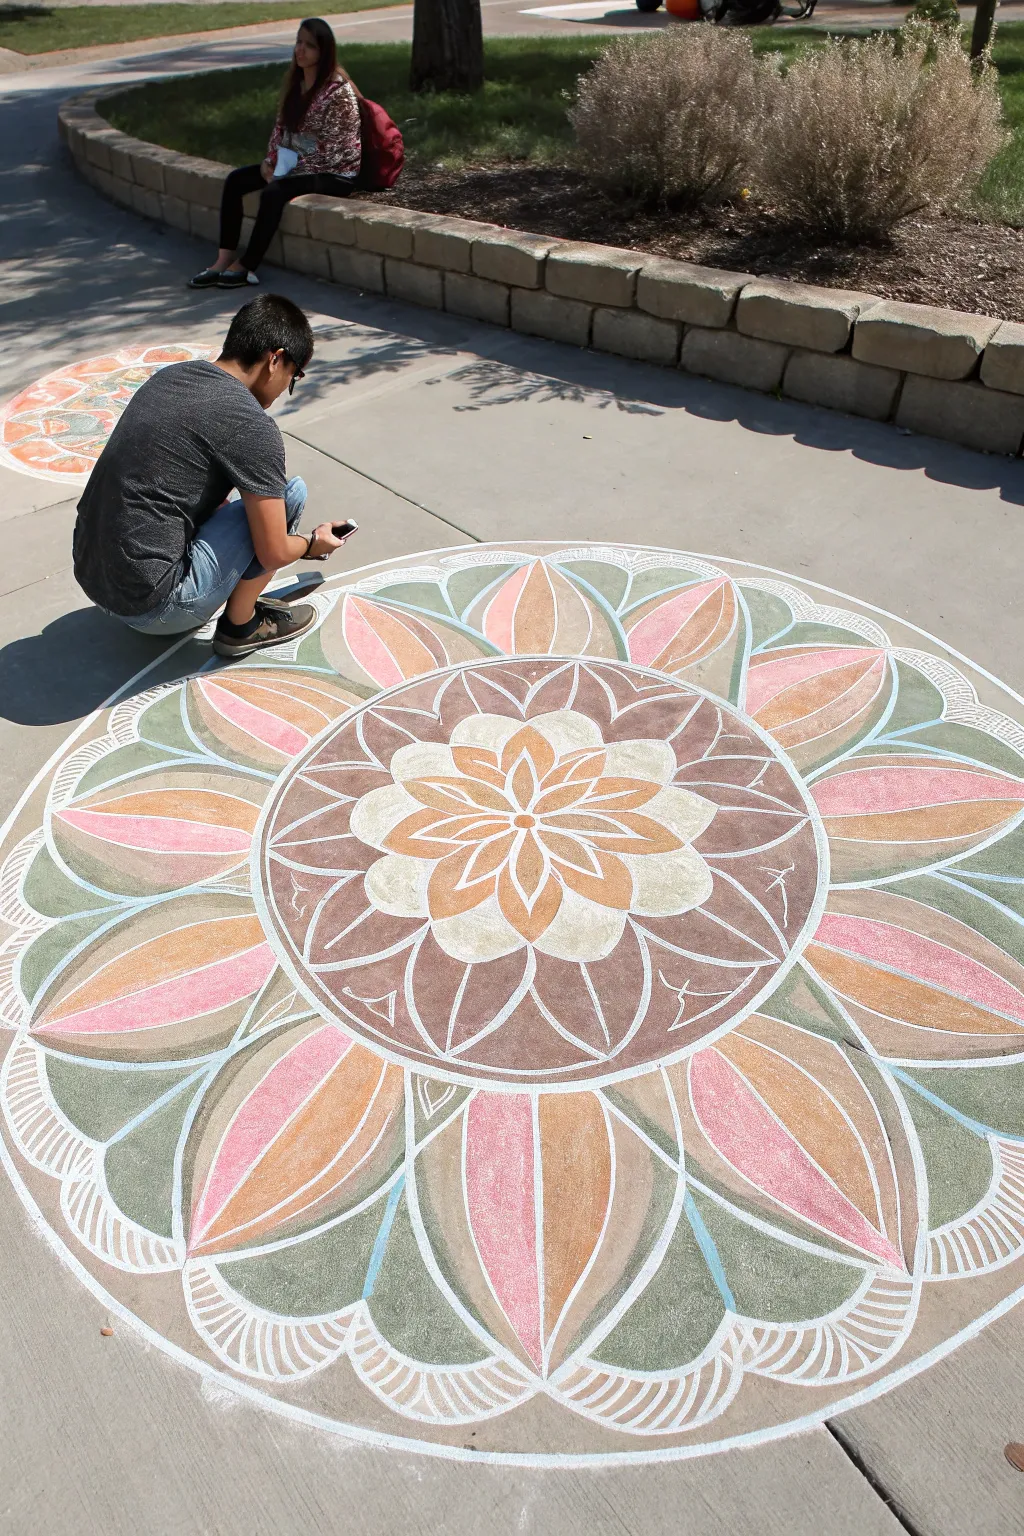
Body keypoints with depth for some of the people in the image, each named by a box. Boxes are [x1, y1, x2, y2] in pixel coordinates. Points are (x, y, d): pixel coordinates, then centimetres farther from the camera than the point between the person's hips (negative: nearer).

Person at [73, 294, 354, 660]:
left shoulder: (170, 375, 10)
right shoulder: (252, 426, -14)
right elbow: (272, 554, -10)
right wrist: (312, 543, 12)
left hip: (89, 572, 8)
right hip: (148, 602, -8)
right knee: (291, 493, -3)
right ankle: (240, 626, 9)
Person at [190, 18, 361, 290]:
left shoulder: (338, 92, -18)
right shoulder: (295, 80, 6)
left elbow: (330, 149, -20)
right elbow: (281, 126, 13)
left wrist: (289, 173, -17)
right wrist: (270, 162, -4)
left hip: (334, 173, -8)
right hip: (295, 164, 8)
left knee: (273, 192, -31)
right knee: (235, 180, -5)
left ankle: (246, 267, -19)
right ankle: (224, 260, -10)